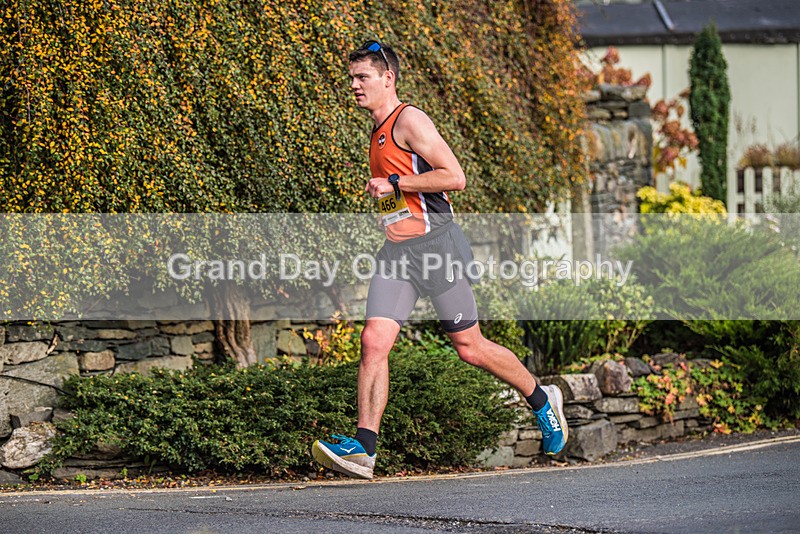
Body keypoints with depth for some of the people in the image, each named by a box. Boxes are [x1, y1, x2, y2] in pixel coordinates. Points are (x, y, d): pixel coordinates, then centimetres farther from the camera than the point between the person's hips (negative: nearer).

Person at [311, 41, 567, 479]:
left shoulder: (409, 120, -9)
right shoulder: (380, 131, 19)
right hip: (396, 253, 8)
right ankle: (363, 448, -15)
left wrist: (394, 184, -17)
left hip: (434, 245, -8)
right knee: (373, 341, -9)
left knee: (470, 349, 2)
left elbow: (455, 177, -17)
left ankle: (542, 401, 24)